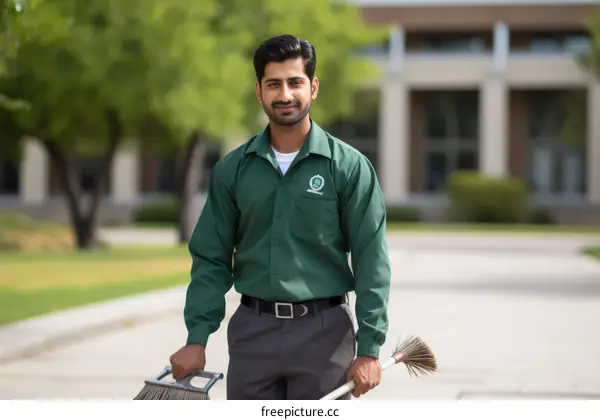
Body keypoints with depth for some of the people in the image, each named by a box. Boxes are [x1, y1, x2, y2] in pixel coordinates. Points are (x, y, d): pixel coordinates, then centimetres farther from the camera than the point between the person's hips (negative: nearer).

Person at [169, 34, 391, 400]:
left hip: (324, 330, -2)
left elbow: (371, 262, -5)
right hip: (252, 329, 3)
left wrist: (369, 349, -10)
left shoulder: (349, 166, -3)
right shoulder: (233, 169, 5)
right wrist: (197, 338, -1)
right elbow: (211, 260, 7)